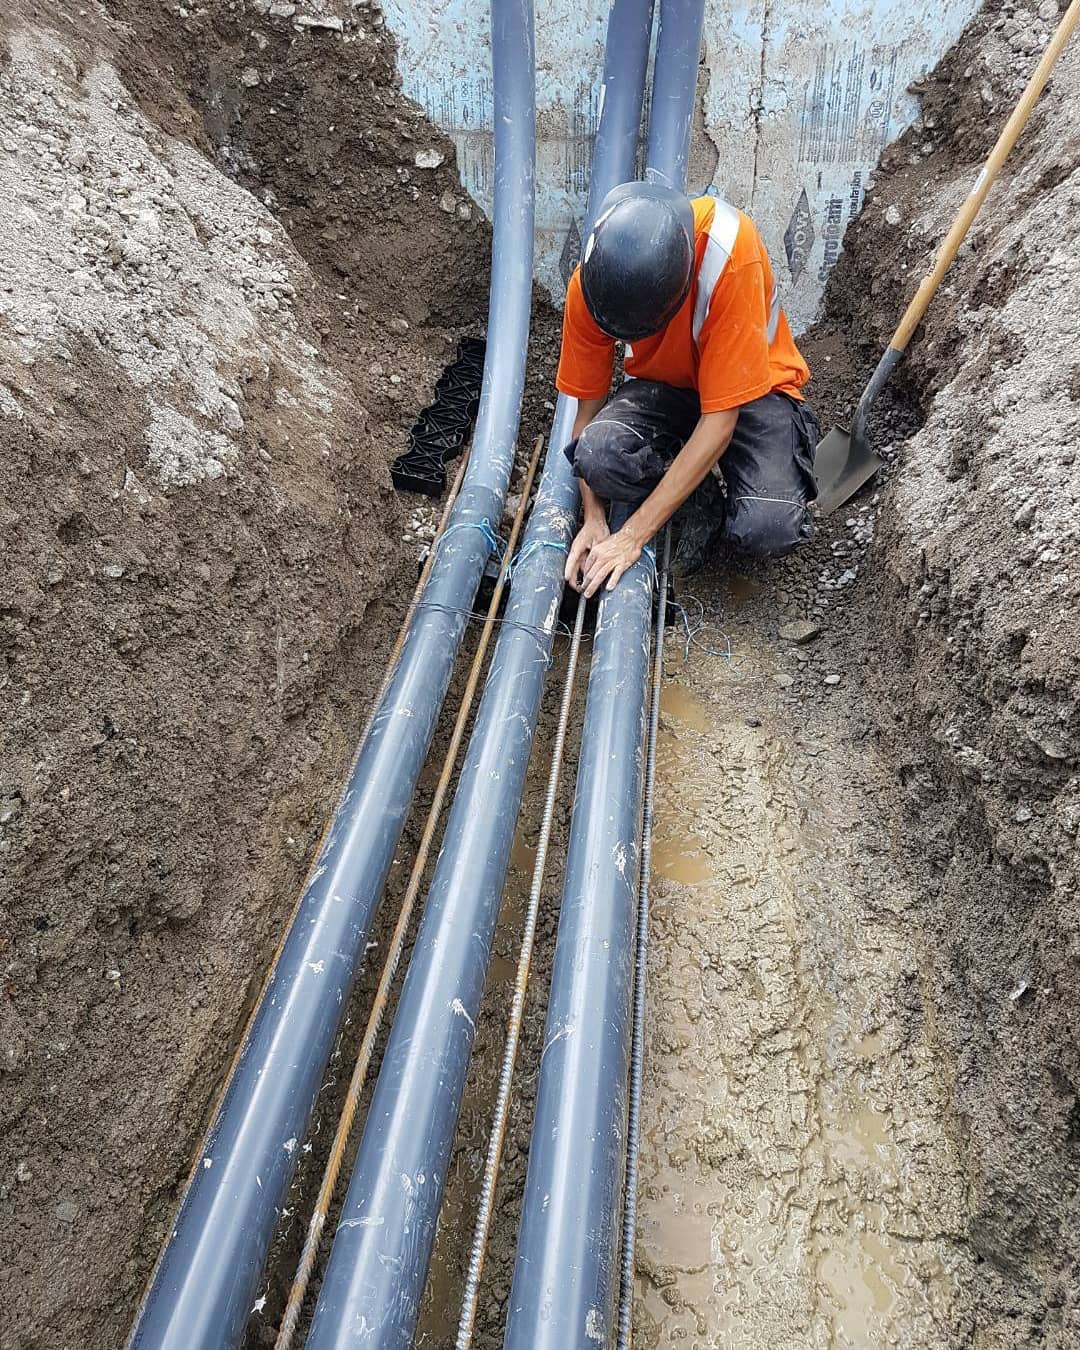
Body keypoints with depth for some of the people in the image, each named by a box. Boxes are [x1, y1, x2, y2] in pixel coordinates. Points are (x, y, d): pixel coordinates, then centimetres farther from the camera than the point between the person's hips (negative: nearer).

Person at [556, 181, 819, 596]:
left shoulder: (730, 256, -33)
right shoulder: (589, 283, -21)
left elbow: (719, 419, -31)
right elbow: (588, 403, -9)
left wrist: (632, 535, -32)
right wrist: (593, 519, -17)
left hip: (749, 389, -2)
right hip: (663, 389, 3)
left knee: (769, 529, -29)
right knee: (599, 455, -33)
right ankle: (702, 503, -2)